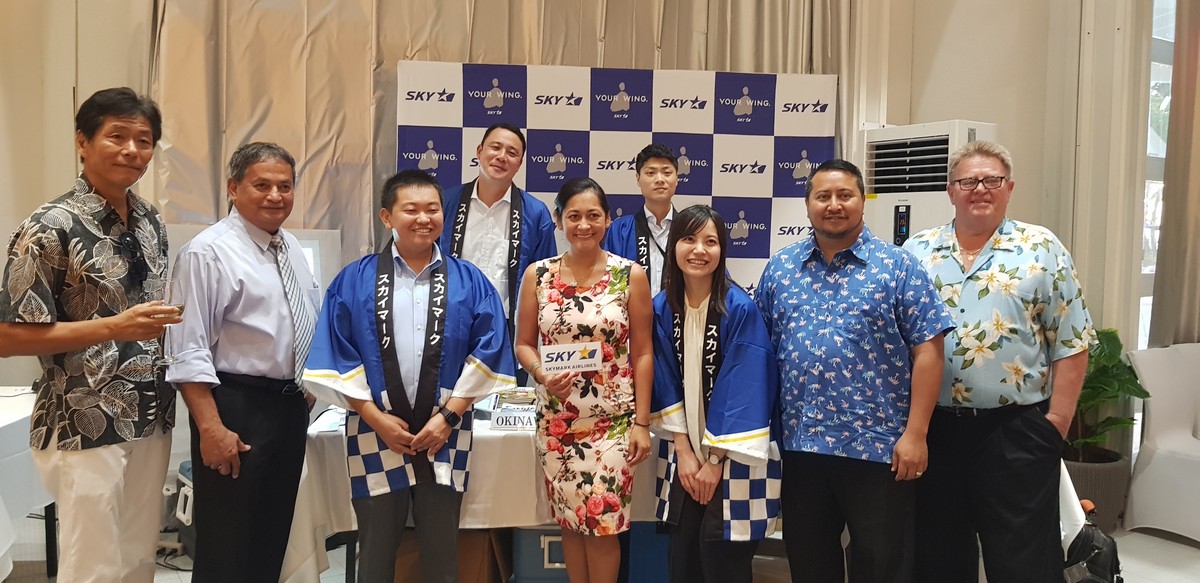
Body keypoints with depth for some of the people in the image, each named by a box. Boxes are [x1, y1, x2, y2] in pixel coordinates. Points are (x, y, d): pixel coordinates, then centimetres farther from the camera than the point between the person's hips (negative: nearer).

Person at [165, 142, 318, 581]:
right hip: (237, 408, -7)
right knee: (227, 546, 4)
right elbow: (189, 352, -18)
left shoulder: (292, 246, 10)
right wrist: (211, 428, -23)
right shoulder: (209, 252, -14)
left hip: (291, 406, 8)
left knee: (273, 536, 19)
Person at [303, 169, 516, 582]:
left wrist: (449, 416, -9)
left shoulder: (470, 282, 3)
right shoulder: (354, 281, 2)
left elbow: (486, 351, -2)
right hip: (377, 433, 0)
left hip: (444, 435, 0)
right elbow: (338, 354, -2)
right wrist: (376, 418, -9)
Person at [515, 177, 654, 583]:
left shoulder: (631, 276, -4)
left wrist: (642, 422, -5)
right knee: (569, 521, 11)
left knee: (602, 523, -1)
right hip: (556, 421, 2)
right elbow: (524, 343, 7)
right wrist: (541, 375, -14)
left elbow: (642, 353, -2)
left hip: (614, 420, -2)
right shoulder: (537, 275, 1)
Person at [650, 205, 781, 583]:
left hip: (732, 457, -4)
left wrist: (715, 460, -13)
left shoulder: (740, 309, -15)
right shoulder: (663, 307, -1)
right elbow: (667, 383, 2)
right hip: (684, 451, 4)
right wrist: (683, 451, -4)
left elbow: (743, 388, -15)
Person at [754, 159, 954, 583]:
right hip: (799, 444, 3)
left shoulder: (898, 267, -3)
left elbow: (927, 351, -7)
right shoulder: (780, 267, 7)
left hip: (877, 446, -3)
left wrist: (915, 433, -12)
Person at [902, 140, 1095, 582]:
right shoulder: (916, 253, 6)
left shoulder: (1042, 250, 0)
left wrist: (1057, 420, -7)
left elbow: (1071, 344, -1)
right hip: (933, 429, 3)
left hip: (1017, 430, -2)